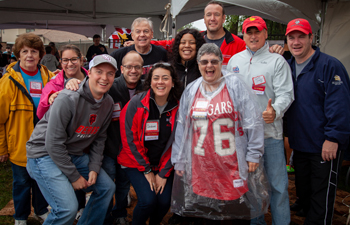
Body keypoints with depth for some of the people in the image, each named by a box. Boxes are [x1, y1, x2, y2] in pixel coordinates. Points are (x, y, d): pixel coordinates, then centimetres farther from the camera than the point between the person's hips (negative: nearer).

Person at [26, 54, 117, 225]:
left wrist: (94, 168, -3)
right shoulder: (68, 99, -24)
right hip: (45, 153, -8)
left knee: (107, 187, 8)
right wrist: (74, 176, -17)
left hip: (74, 154, 8)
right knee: (68, 208, -21)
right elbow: (54, 143, -23)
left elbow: (99, 138, 8)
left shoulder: (108, 103, 0)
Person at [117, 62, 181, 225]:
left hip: (164, 165, 3)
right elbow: (129, 139, -11)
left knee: (165, 201, -11)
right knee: (148, 200, -19)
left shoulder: (178, 107, -6)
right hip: (136, 163, -2)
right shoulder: (136, 103, -14)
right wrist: (146, 170, -9)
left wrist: (164, 173, -7)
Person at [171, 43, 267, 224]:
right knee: (207, 210, 13)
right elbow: (181, 127, 10)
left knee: (239, 210, 7)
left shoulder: (235, 86, -2)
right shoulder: (190, 91, 8)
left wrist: (253, 154, -6)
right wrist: (179, 160, 10)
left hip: (232, 164, -3)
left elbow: (253, 122, -3)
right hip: (201, 166, 3)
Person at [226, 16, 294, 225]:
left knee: (278, 182, 0)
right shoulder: (234, 60, 13)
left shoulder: (277, 61, 1)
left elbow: (285, 93, -8)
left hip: (270, 130, -3)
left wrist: (275, 111, -27)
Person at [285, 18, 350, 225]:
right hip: (299, 144, 7)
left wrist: (333, 138, -20)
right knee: (303, 192, 19)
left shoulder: (330, 65, -13)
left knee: (322, 196, 4)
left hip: (325, 147, -7)